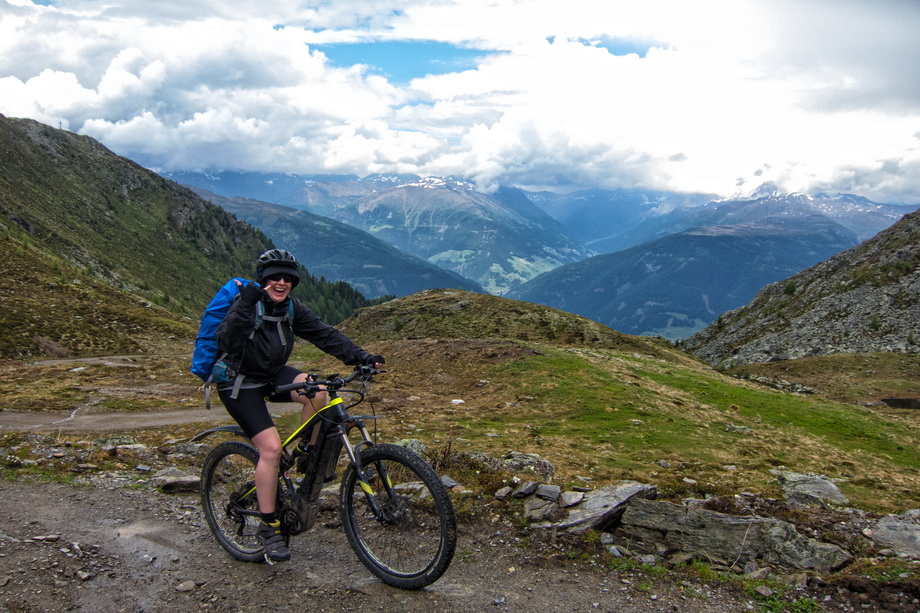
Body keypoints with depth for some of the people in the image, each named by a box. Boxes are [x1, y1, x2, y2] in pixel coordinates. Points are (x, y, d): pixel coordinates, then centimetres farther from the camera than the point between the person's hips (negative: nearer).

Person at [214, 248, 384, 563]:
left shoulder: (292, 309, -4)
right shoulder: (247, 305, -21)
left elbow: (324, 334, -11)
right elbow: (226, 343, -36)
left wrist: (361, 357, -22)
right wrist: (245, 307, -46)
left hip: (273, 374, 5)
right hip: (240, 384, -5)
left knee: (317, 390, -25)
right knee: (271, 446, -19)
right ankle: (269, 528, -6)